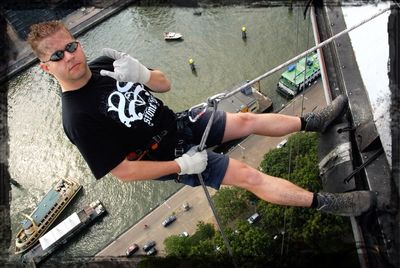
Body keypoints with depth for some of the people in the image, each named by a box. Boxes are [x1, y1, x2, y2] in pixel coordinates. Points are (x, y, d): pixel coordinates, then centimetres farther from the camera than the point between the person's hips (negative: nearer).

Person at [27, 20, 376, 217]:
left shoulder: (104, 64, -5)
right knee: (250, 176, -10)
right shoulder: (78, 119, -23)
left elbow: (164, 84, 2)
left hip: (178, 124, 6)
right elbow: (122, 171, -22)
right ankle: (325, 202, 3)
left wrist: (141, 74, -22)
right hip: (169, 157, -6)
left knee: (248, 120, 6)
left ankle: (314, 123, 27)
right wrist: (181, 165, -21)